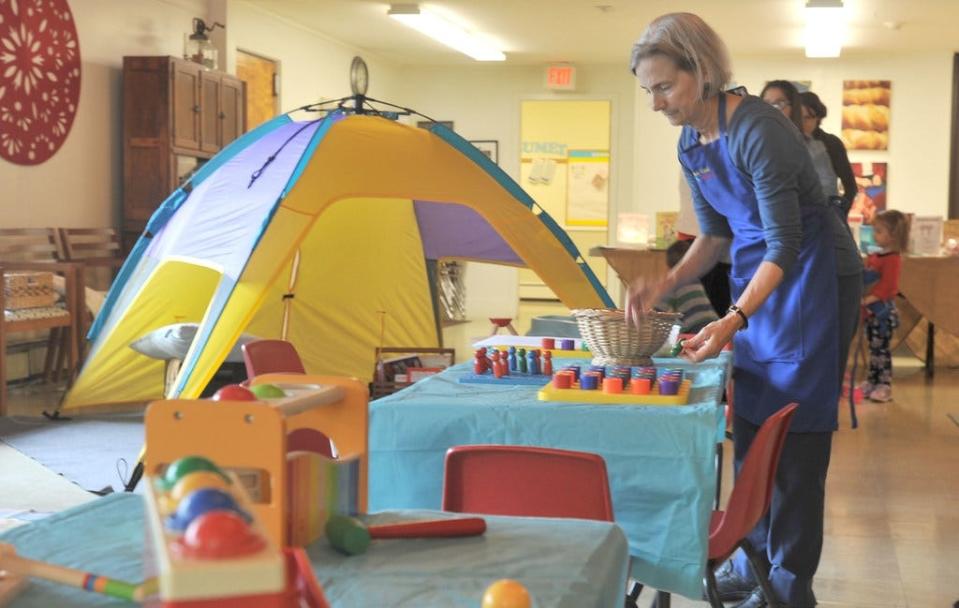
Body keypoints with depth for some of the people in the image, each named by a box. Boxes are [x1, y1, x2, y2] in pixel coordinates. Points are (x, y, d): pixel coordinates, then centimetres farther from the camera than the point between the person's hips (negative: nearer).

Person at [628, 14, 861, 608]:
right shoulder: (691, 144, 2)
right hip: (753, 279, 8)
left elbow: (785, 245, -26)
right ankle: (754, 558, 23)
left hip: (804, 277, -8)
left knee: (794, 434, -4)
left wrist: (732, 321, -36)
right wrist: (666, 283, -3)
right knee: (749, 426, 11)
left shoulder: (758, 129, -24)